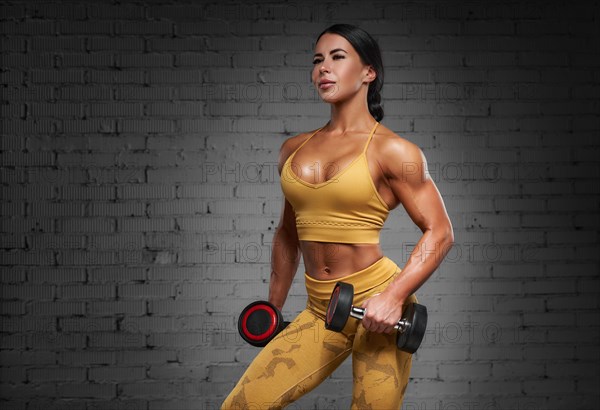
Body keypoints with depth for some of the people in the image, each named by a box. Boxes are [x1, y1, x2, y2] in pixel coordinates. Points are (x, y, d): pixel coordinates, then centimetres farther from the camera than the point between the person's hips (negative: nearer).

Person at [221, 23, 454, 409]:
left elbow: (440, 232, -7)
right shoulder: (294, 149, 10)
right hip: (320, 312, 5)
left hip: (376, 304, -5)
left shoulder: (391, 150, -5)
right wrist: (274, 309, 25)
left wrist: (394, 296, -19)